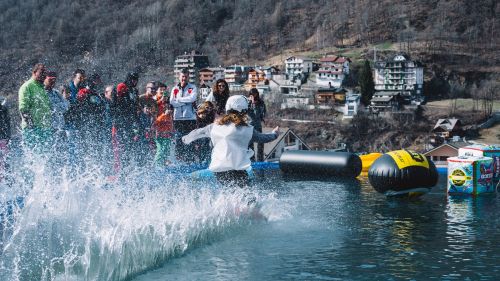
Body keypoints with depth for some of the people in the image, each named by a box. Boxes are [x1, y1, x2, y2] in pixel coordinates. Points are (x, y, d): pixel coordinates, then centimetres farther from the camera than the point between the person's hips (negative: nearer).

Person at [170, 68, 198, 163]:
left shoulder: (192, 88, 6)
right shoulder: (175, 89, 12)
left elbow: (192, 98, -13)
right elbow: (172, 102, -1)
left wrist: (179, 99, -7)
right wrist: (186, 102, -10)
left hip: (190, 118, -2)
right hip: (178, 118, 2)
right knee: (178, 141, 2)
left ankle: (190, 160, -2)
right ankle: (179, 161, 8)